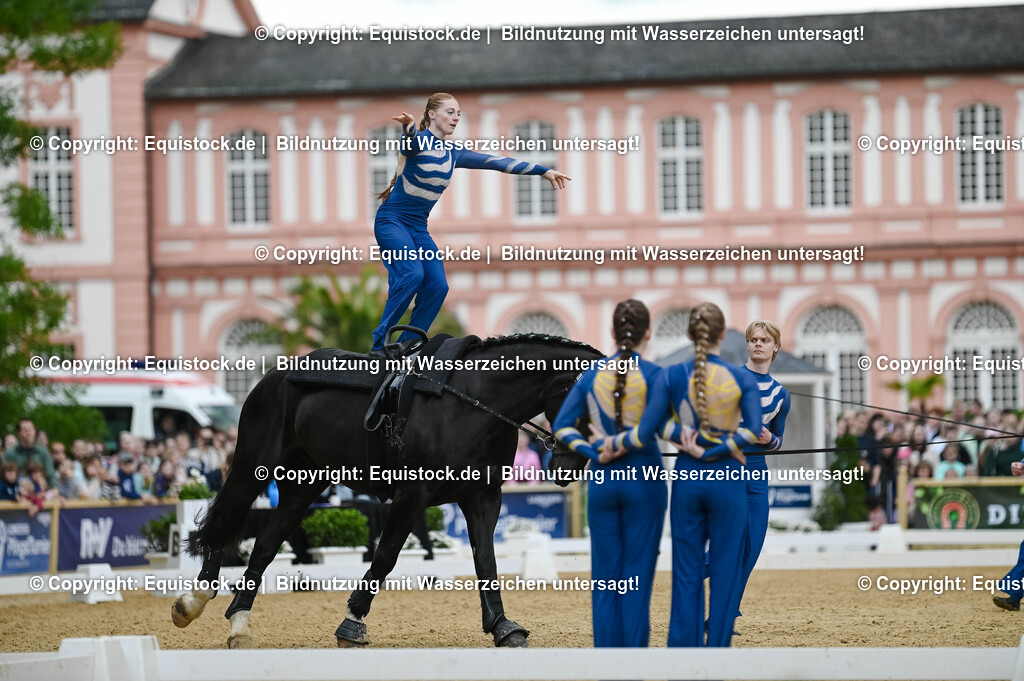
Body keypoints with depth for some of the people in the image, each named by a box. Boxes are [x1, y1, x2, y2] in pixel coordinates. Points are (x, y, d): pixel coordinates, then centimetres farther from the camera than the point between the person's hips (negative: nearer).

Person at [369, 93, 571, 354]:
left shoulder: (453, 154, 10)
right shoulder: (418, 141, -10)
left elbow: (497, 162, 13)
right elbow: (411, 136, -36)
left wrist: (544, 171, 13)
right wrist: (409, 125, -62)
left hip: (418, 228, 7)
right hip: (391, 221, -7)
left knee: (438, 286, -8)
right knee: (412, 274, -27)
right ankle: (380, 344, -24)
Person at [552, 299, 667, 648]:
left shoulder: (592, 374, 5)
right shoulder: (653, 374, -7)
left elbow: (561, 426, 3)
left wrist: (592, 451, -2)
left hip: (602, 480, 3)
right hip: (643, 478, -3)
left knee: (605, 576, 8)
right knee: (638, 576, 2)